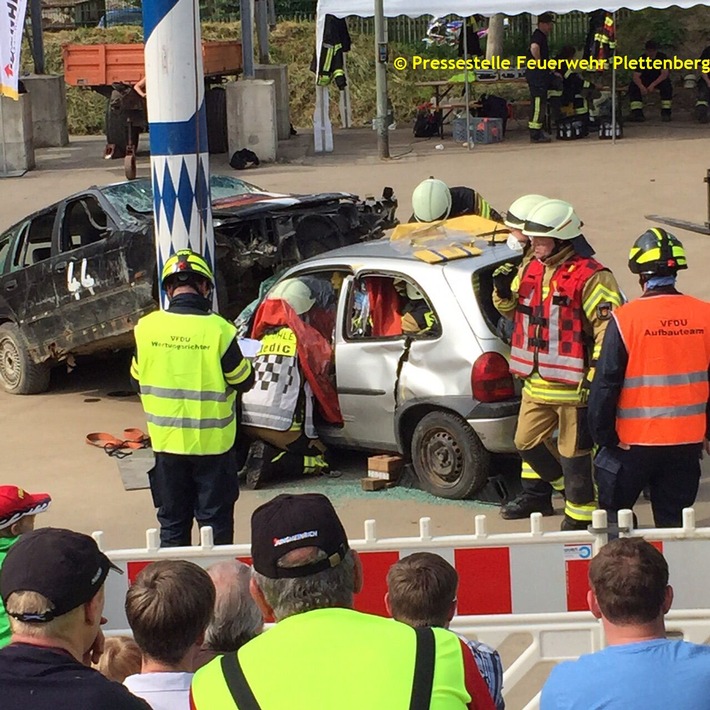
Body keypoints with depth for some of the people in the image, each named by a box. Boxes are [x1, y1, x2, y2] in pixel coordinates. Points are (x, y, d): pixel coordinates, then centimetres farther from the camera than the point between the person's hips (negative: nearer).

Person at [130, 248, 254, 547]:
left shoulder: (146, 328, -9)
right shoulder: (219, 330, -18)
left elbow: (137, 381, 5)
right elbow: (244, 381, -6)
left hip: (166, 442, 2)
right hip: (213, 442, -2)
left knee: (172, 524, 15)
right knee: (216, 522, 11)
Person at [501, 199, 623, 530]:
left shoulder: (590, 277, -15)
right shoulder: (532, 269, 10)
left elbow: (610, 328, -19)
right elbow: (515, 310, 27)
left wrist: (596, 375, -23)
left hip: (573, 382, -8)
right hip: (537, 381, 8)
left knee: (574, 452, 0)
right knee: (527, 441, 18)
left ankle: (580, 515, 12)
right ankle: (537, 494, 39)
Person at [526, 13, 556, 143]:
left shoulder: (541, 36, 20)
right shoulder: (538, 36, -14)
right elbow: (534, 47, -35)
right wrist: (540, 64, -25)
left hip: (541, 76, 11)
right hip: (536, 75, -11)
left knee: (540, 104, 14)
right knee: (538, 104, -9)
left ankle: (538, 132, 19)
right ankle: (535, 135, -8)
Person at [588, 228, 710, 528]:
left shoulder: (625, 319, -14)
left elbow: (605, 383, -12)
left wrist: (603, 435, 0)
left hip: (634, 442, -3)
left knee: (614, 514, 15)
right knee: (674, 524, 12)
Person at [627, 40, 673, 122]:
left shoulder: (662, 57, -13)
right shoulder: (642, 59, -9)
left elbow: (664, 74, -23)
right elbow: (636, 76, -19)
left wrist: (653, 85, -37)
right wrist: (642, 87, -41)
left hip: (660, 80, -2)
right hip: (646, 80, 2)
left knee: (666, 85, -36)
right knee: (633, 86, -27)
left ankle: (665, 112, -29)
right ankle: (636, 112, -30)